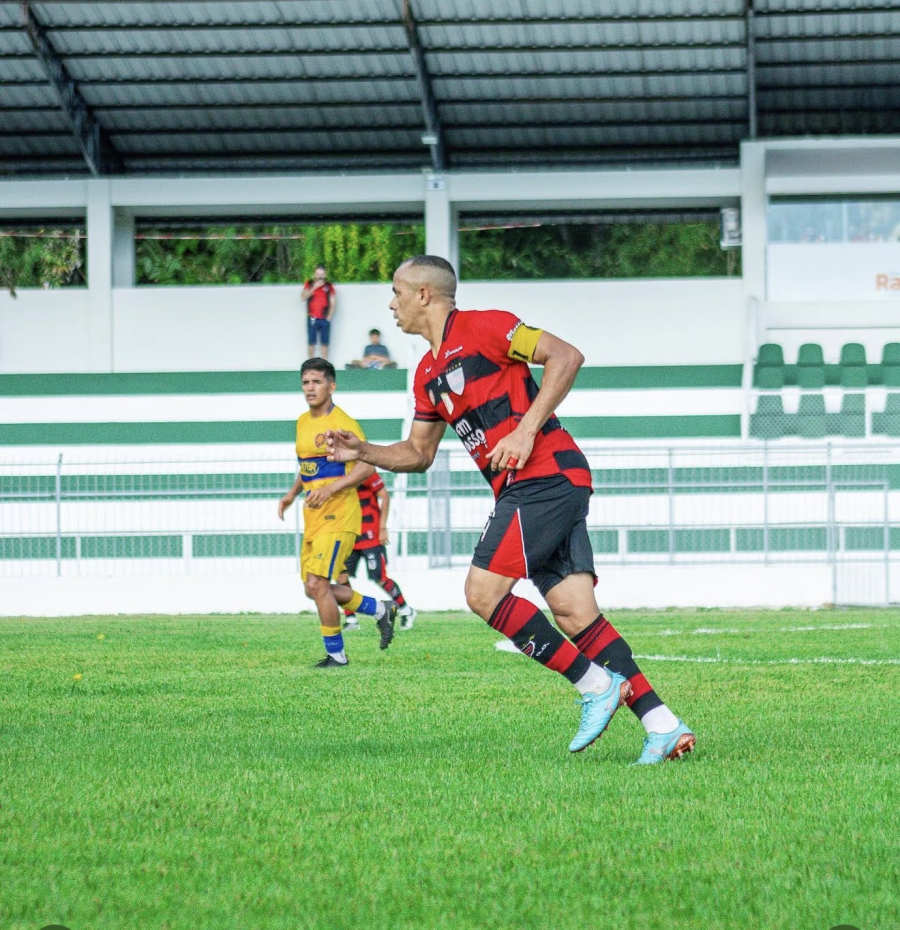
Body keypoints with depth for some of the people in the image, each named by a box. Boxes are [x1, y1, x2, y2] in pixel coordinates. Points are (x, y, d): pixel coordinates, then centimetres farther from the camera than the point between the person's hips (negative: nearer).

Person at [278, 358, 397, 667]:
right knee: (314, 588, 9)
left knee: (317, 584, -16)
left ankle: (336, 654, -3)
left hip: (337, 516, -9)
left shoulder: (343, 423, -11)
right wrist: (292, 493, 15)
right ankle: (381, 610, 27)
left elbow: (367, 465, -17)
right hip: (313, 518, 9)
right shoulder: (303, 422, 15)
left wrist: (330, 489, -25)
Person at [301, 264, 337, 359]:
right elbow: (303, 297, -7)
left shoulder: (329, 286, 7)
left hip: (324, 319, 0)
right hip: (312, 319, 0)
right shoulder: (309, 284, 8)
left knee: (324, 343, -1)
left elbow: (333, 304, 6)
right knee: (311, 343, -1)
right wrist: (314, 287, -12)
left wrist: (328, 318, -2)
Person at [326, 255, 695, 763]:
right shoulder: (429, 374, 22)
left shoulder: (482, 327, -5)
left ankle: (596, 684, -11)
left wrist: (527, 428, -19)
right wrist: (362, 451, 14)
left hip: (546, 476, -8)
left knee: (484, 591, -14)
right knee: (575, 613, -4)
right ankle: (664, 725, -10)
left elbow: (566, 356, -13)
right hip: (523, 489, 8)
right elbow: (419, 453, 30)